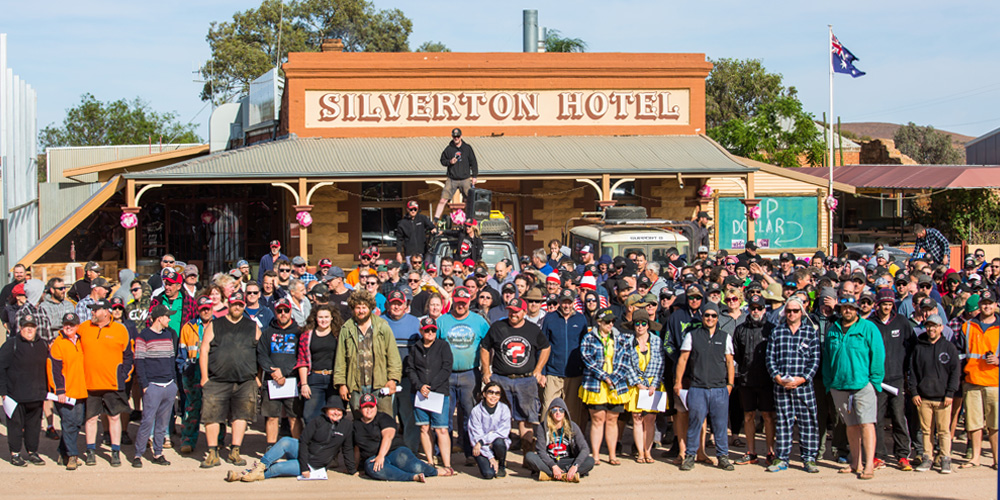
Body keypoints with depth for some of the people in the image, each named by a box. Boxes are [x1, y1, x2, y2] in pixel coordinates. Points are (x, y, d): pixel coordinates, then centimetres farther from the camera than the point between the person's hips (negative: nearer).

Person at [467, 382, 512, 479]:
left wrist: (481, 442, -22)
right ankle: (485, 463, 13)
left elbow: (503, 432, -13)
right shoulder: (476, 411, -9)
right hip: (482, 449, -1)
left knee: (498, 442, -35)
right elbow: (476, 436, -11)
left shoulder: (504, 409, -5)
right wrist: (490, 457, -17)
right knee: (488, 474, -24)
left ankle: (502, 466, -4)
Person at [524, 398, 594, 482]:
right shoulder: (542, 427, -4)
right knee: (529, 456, -29)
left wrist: (575, 466, -27)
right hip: (547, 462, -1)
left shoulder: (572, 427, -2)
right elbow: (541, 450, -11)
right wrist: (553, 466, -27)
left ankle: (548, 475, -36)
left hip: (567, 462, 1)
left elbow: (585, 449, -9)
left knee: (590, 461, -26)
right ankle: (565, 476, -37)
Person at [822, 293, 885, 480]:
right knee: (851, 425, 11)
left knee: (866, 424, -10)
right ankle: (856, 463, 19)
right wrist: (828, 382, 10)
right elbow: (826, 358, 17)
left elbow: (878, 356, -2)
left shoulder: (868, 328, -1)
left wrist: (874, 380, -8)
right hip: (839, 385, 4)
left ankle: (869, 465, -11)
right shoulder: (833, 330, 12)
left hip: (863, 384, -4)